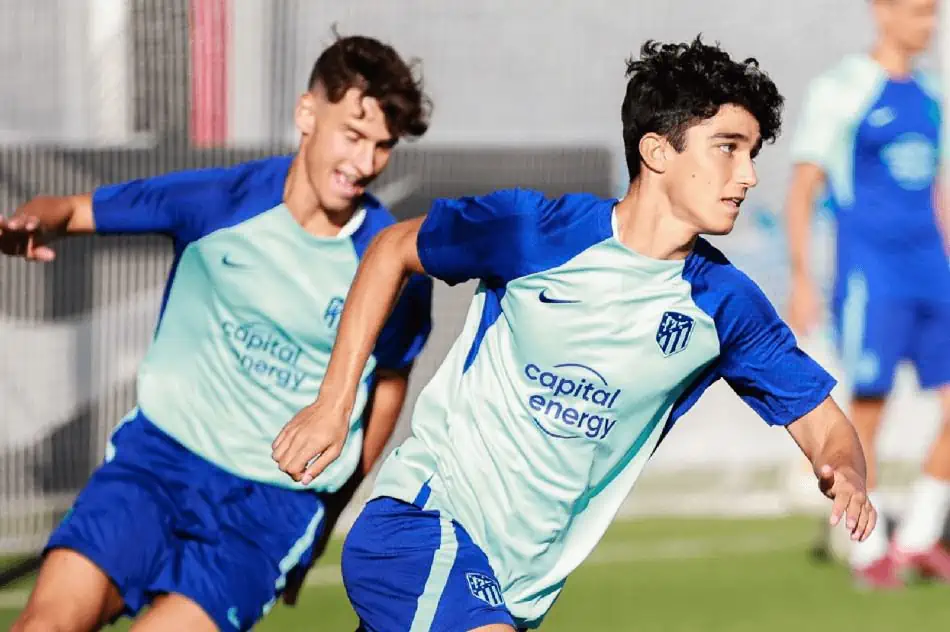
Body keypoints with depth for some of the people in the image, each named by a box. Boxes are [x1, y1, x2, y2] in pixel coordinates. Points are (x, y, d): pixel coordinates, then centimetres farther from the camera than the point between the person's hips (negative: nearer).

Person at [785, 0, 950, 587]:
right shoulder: (840, 91, -6)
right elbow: (802, 191, -6)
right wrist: (802, 282, -11)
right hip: (869, 273, -6)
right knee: (867, 411, -2)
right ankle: (869, 551, 9)